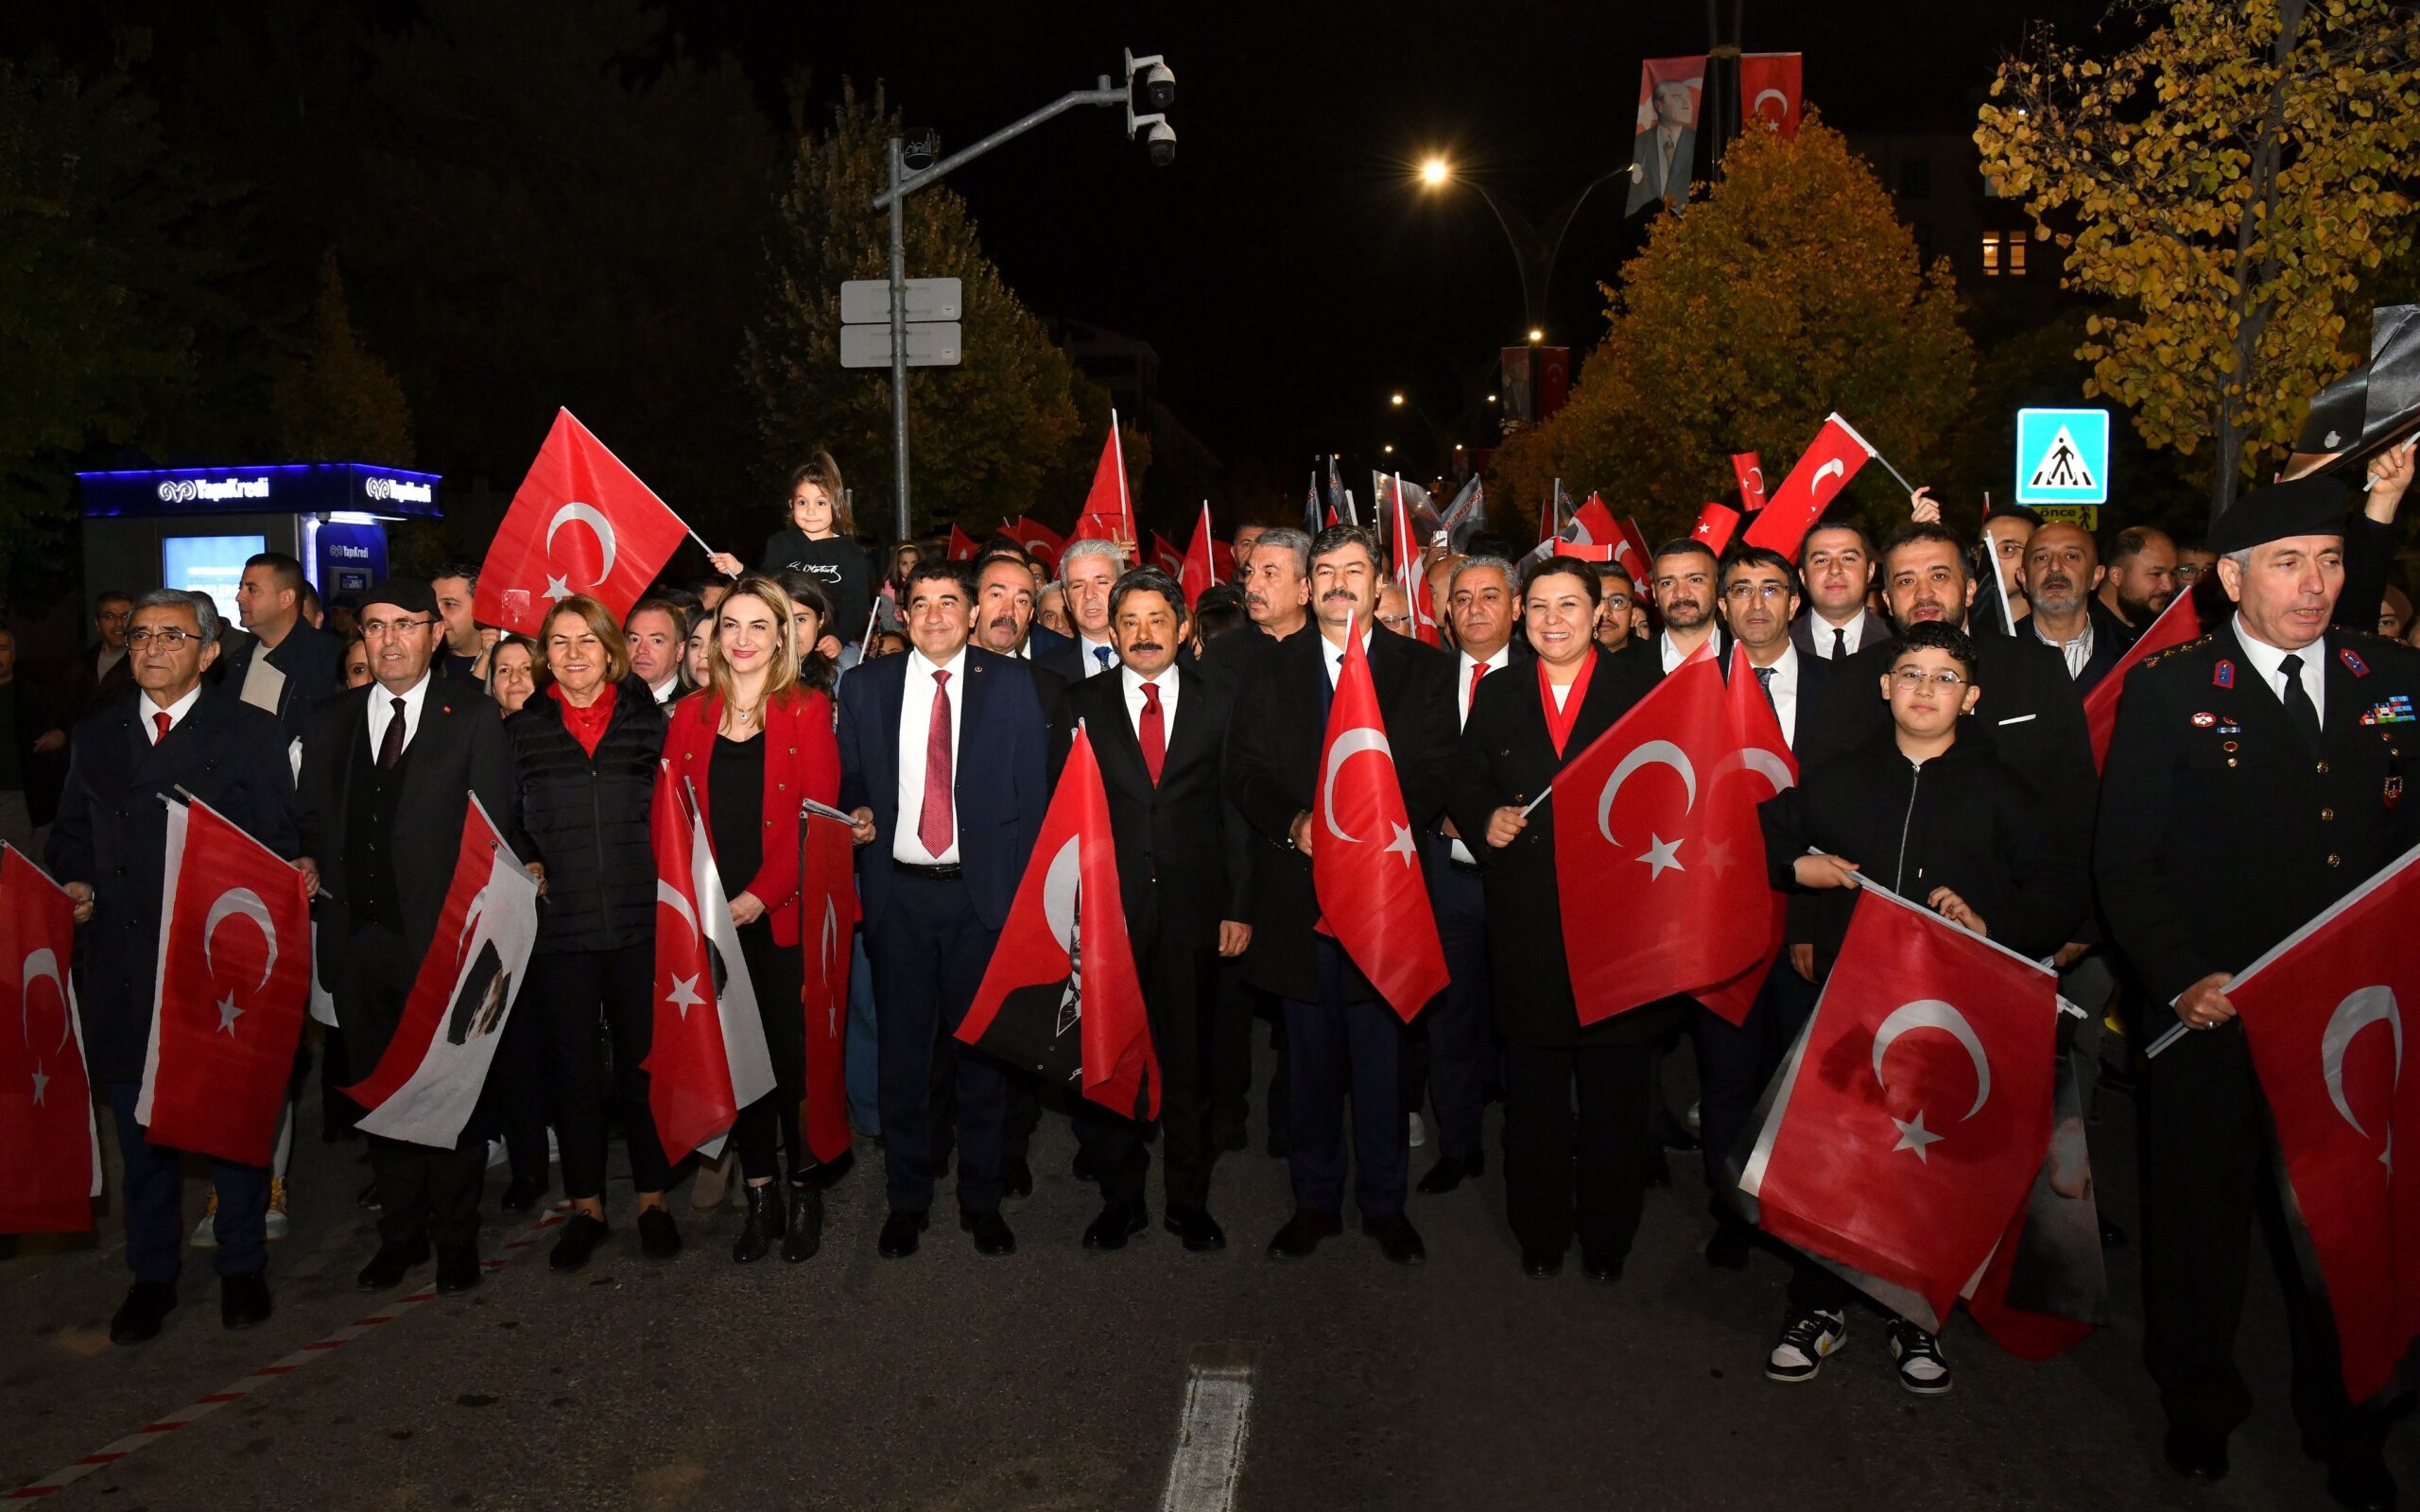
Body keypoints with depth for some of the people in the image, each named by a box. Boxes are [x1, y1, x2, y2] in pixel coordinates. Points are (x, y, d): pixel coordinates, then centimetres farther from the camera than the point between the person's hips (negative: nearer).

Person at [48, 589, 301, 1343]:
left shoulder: (250, 734, 0)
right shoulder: (96, 737, 12)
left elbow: (278, 844, -2)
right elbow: (72, 835, 18)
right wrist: (75, 885, -2)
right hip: (123, 963, 3)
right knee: (141, 1126, 11)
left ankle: (242, 1268, 23)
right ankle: (152, 1274, 25)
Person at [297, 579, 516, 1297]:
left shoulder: (472, 717, -1)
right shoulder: (331, 720, 12)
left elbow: (492, 826, -4)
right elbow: (312, 816, 18)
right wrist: (308, 864, -3)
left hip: (442, 936, -4)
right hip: (358, 936, 4)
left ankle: (456, 1237, 19)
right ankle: (400, 1232, 28)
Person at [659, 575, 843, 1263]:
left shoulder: (807, 711, 0)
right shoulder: (689, 715, 11)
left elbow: (819, 815, -7)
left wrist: (762, 895, -14)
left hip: (785, 914, -3)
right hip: (714, 916, 3)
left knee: (793, 1050, 0)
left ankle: (804, 1189, 18)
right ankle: (760, 1193, 19)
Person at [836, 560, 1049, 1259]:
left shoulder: (1010, 683, 4)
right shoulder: (864, 685, 8)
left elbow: (1032, 790, 2)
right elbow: (849, 779, 13)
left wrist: (1023, 887, -5)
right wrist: (855, 819, -9)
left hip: (982, 891, -1)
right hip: (898, 892, 1)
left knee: (982, 1050, 6)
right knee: (904, 1051, 8)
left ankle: (981, 1200, 20)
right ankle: (906, 1200, 22)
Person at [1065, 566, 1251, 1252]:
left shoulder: (1217, 707, 7)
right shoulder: (1081, 706, 4)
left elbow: (1236, 811, 6)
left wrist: (1239, 907, 2)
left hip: (1192, 907, 1)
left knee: (1190, 1059, 9)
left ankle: (1189, 1201, 23)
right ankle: (1121, 1199, 22)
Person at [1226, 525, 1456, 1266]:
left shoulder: (1425, 670, 7)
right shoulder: (1270, 671, 11)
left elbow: (1436, 774, -2)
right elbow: (1244, 771, 4)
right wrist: (1295, 822, -15)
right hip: (1297, 894, 1)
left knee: (1382, 1056, 4)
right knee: (1311, 1057, 9)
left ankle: (1384, 1203, 19)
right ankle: (1315, 1200, 22)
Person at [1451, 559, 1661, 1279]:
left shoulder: (1642, 686, 3)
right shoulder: (1497, 694, 11)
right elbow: (1465, 787, 12)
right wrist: (1485, 820, -8)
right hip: (1527, 923, 2)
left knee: (1617, 1090, 6)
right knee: (1532, 1090, 10)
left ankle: (1607, 1238, 22)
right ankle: (1539, 1235, 24)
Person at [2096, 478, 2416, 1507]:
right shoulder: (2169, 691, -4)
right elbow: (2126, 862, -5)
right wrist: (2181, 978, -15)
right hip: (2214, 1015, -2)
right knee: (2201, 1219, 12)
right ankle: (2199, 1405, 36)